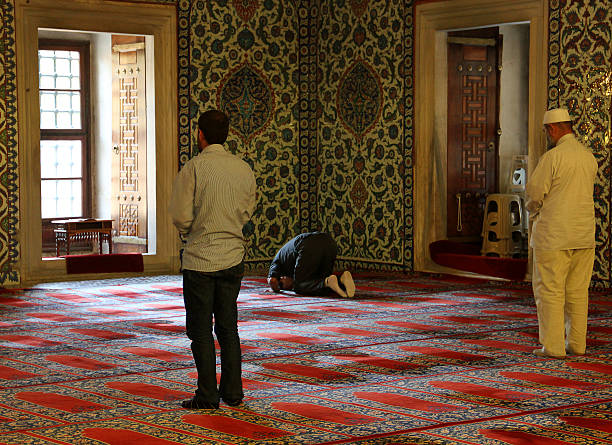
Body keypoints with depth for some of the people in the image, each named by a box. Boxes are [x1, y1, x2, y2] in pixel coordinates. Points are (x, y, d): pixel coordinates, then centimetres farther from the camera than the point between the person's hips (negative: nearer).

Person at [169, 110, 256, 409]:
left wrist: (188, 233, 6)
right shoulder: (244, 169, 0)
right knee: (228, 327, 14)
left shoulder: (193, 168, -14)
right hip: (233, 257, 5)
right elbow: (247, 212, 9)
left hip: (199, 258, -5)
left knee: (201, 330, 4)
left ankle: (208, 396, 5)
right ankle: (233, 392, 17)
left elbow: (181, 216, -14)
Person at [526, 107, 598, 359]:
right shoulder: (589, 158, 8)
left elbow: (534, 193, -10)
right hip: (584, 234, 7)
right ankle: (577, 344, 13)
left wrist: (533, 212, 12)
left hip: (554, 234, -6)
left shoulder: (552, 157, -13)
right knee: (578, 291, 11)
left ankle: (553, 346, -1)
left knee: (549, 290, 0)